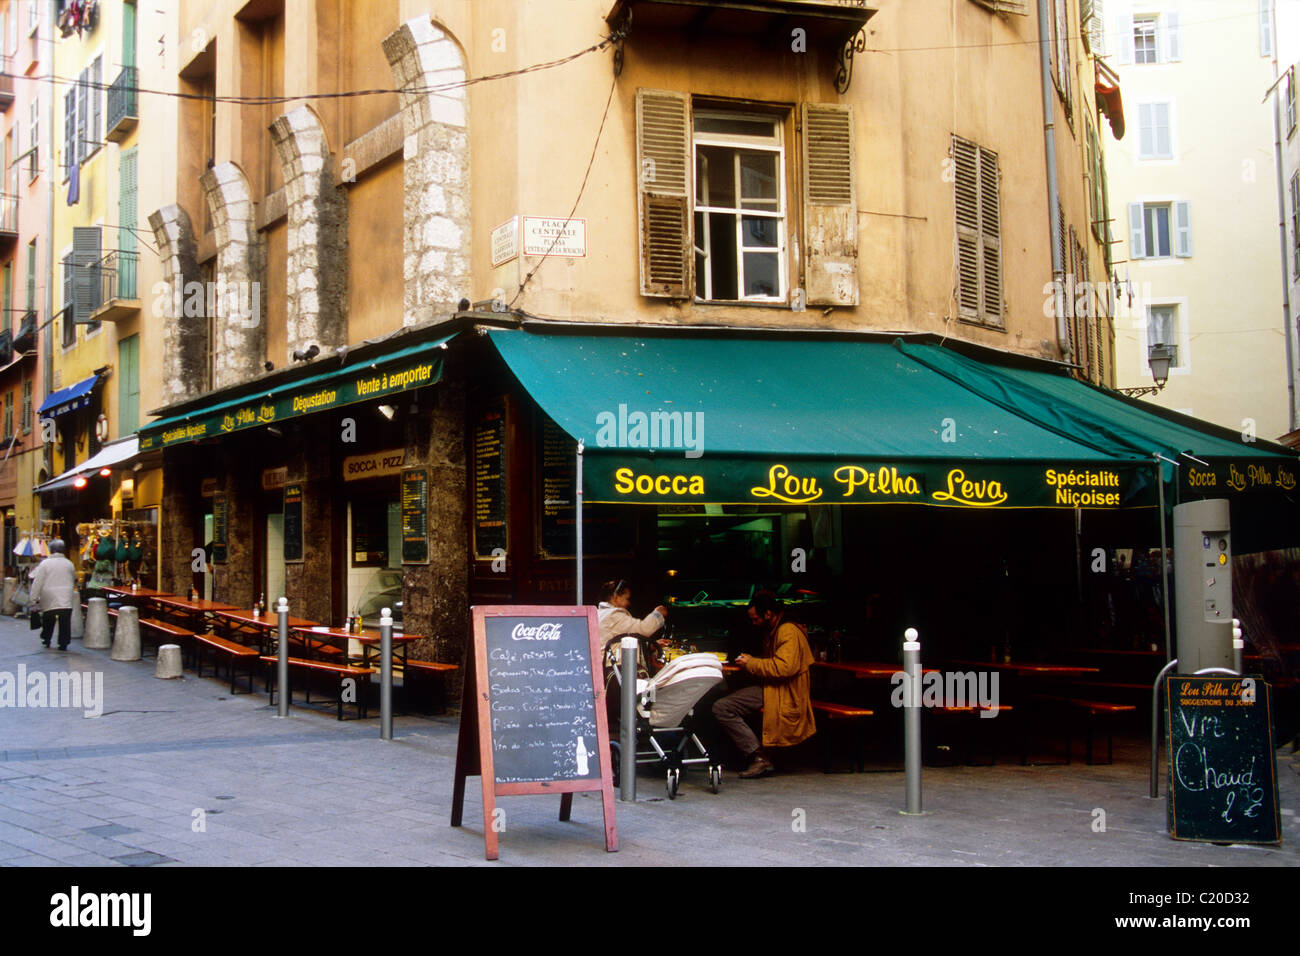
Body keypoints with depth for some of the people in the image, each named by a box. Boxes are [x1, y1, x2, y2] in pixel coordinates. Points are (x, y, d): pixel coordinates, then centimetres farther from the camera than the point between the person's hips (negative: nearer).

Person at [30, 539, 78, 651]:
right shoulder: (69, 564, 6)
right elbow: (74, 580, 20)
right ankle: (63, 643, -3)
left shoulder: (44, 564, -3)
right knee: (65, 622, 1)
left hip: (49, 601, -1)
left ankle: (46, 639, 27)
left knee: (48, 621, 16)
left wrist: (34, 599, 0)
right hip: (66, 600, 1)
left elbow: (37, 583, -4)